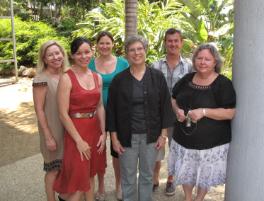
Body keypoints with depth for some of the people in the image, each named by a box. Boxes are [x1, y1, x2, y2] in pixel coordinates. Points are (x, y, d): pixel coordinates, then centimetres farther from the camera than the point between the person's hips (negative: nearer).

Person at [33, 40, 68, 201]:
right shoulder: (41, 79, -16)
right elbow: (39, 110, -15)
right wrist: (48, 137, -15)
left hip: (68, 129, 6)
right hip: (53, 131, -6)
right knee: (54, 169, 8)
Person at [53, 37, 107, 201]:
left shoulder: (97, 77, 5)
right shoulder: (67, 78, -12)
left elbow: (100, 107, 9)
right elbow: (63, 114, -14)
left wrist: (103, 133, 1)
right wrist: (79, 140, -14)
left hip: (95, 129, 5)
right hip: (76, 130, -5)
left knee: (90, 174, 17)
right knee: (79, 177, 2)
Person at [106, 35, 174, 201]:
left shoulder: (157, 77, -2)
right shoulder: (119, 80, -3)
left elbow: (165, 106, 0)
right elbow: (111, 110, -1)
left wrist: (163, 134, -3)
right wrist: (114, 138, -4)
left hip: (151, 136, 1)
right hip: (127, 136, 0)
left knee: (147, 175, 16)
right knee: (128, 178, 12)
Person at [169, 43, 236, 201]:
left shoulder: (223, 83, -13)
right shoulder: (187, 79, 4)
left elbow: (231, 113, -16)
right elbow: (173, 99, 14)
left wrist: (204, 111, -26)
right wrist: (177, 110, -9)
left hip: (211, 142, -4)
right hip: (184, 138, 5)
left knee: (205, 174, 16)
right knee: (186, 171, 19)